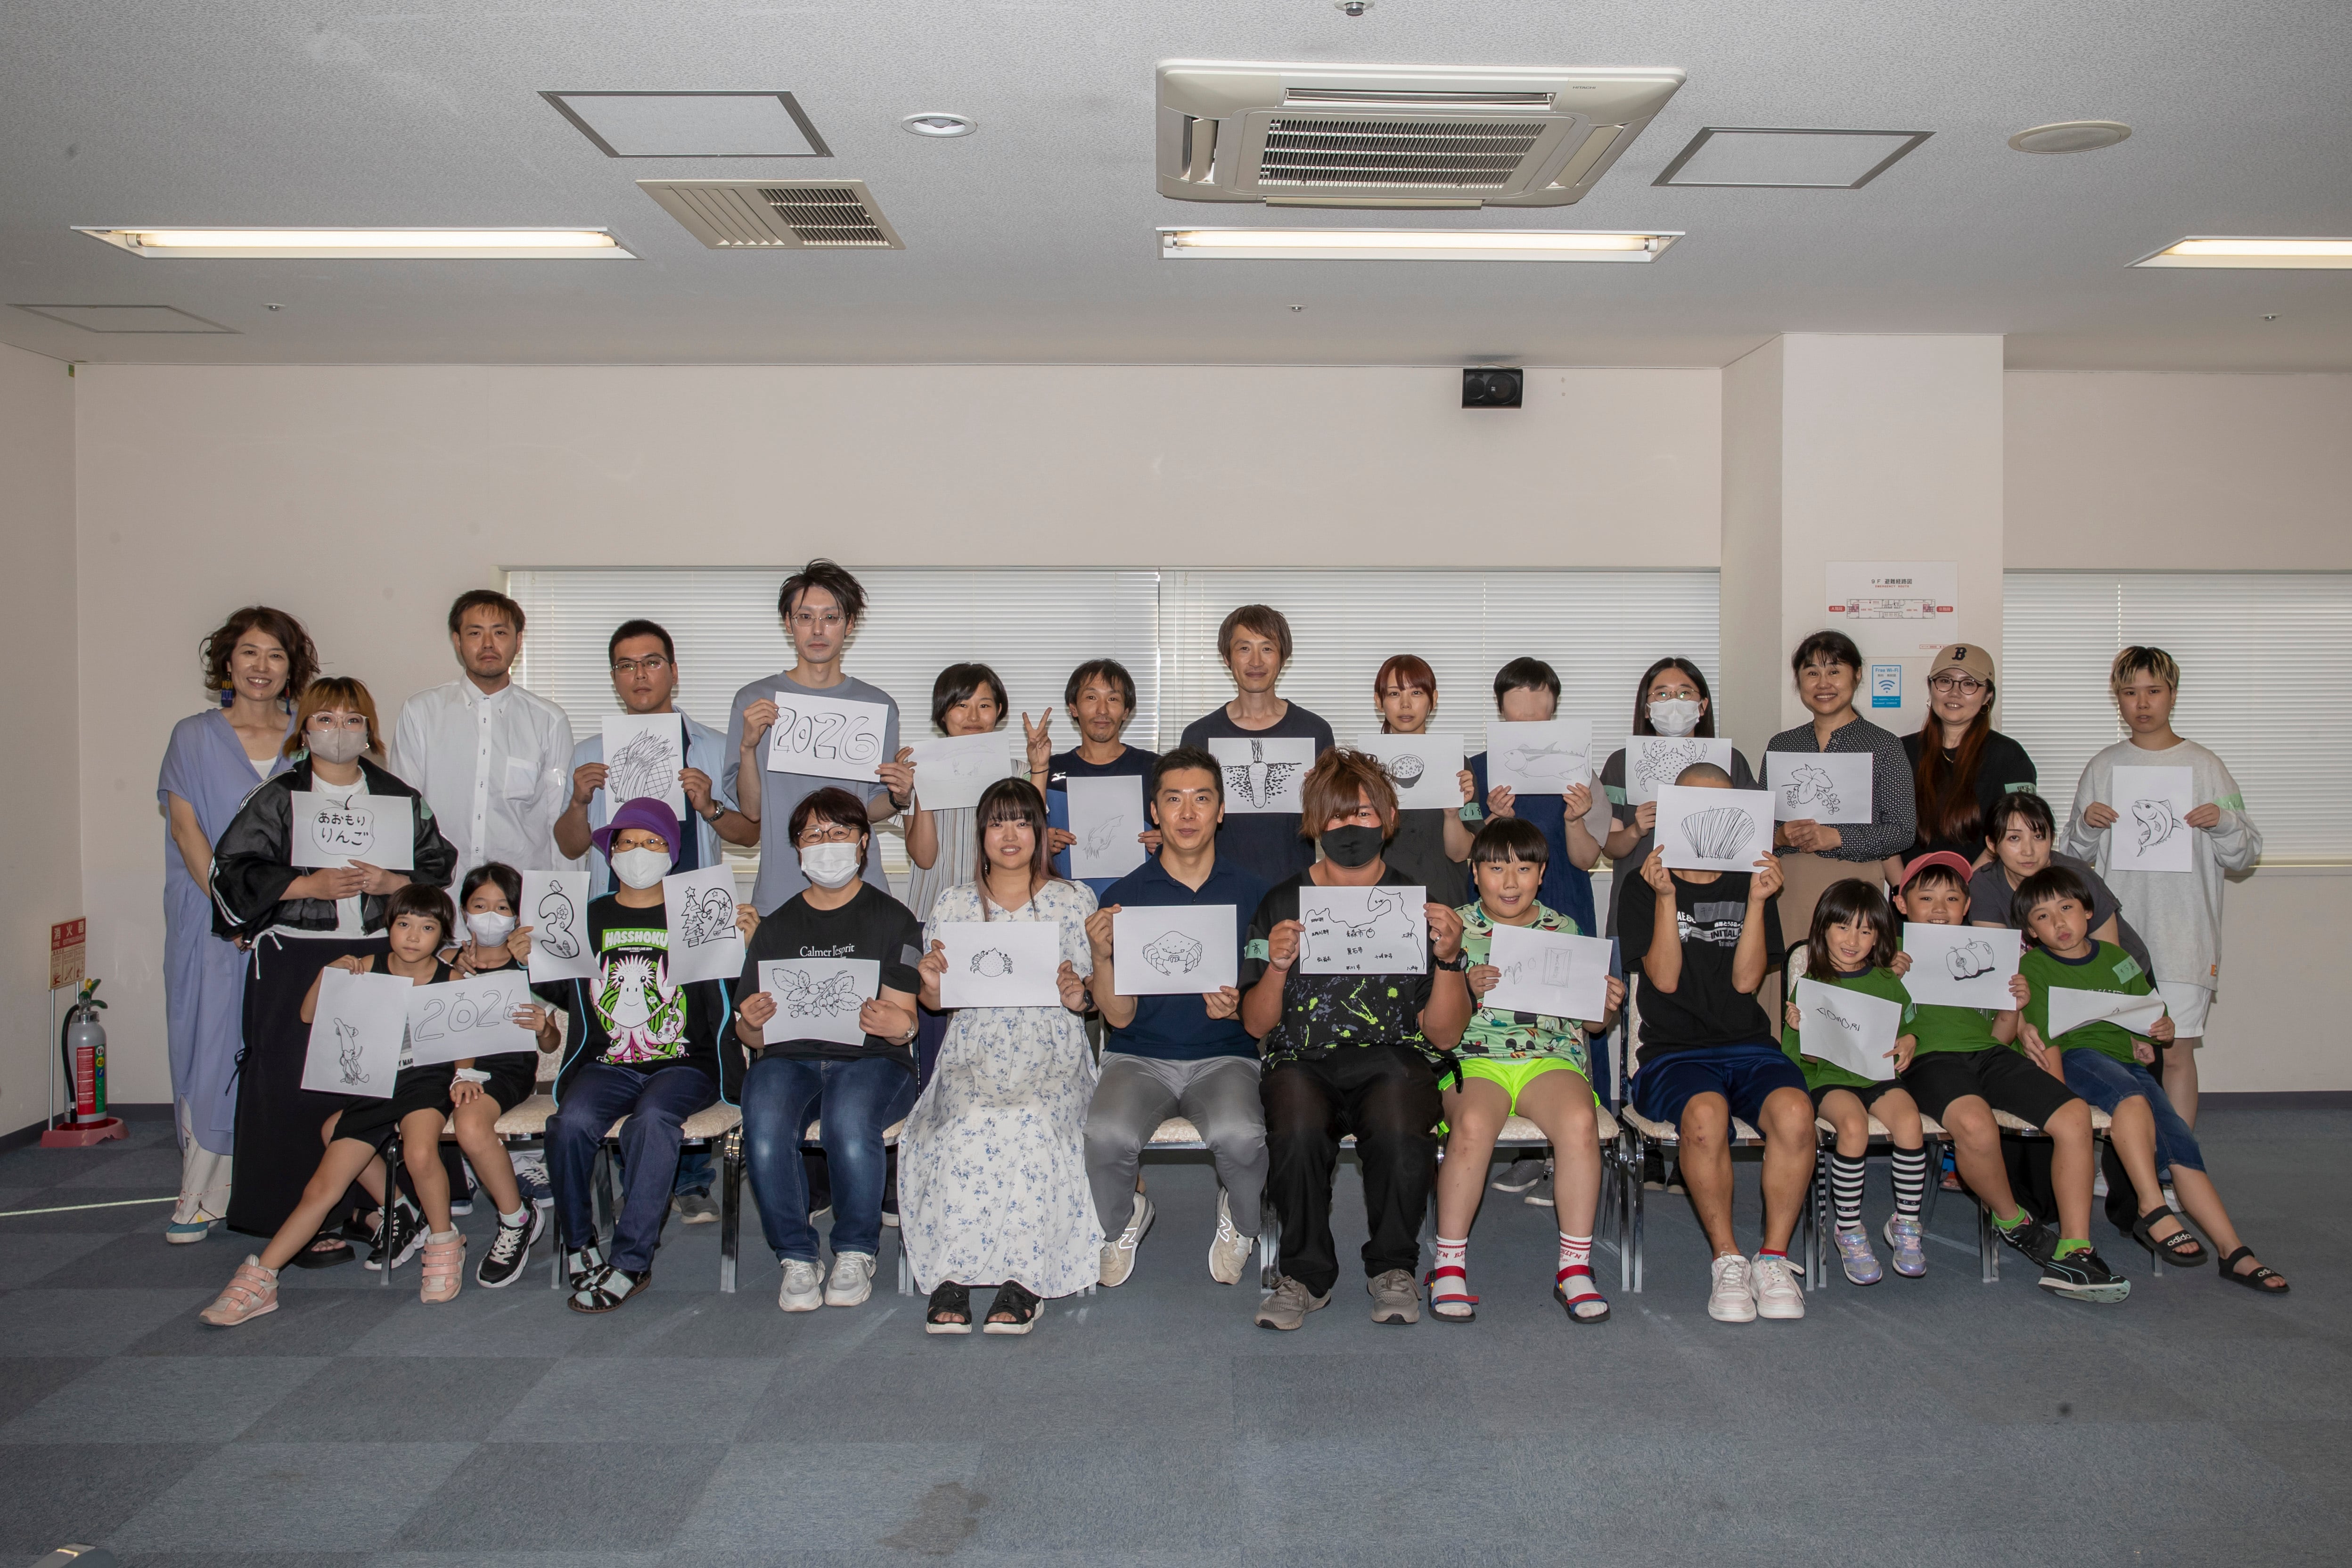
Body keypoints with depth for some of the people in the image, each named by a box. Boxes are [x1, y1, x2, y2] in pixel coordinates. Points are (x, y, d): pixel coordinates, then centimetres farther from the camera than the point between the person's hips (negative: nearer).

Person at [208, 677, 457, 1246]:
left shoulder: (400, 798, 12)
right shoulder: (277, 799, 5)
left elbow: (441, 865, 11)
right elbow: (231, 870, -1)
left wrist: (392, 883, -7)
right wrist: (309, 886, -11)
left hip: (378, 958, 2)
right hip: (293, 960, -2)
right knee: (296, 1087, -4)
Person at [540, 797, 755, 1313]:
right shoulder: (589, 919, 17)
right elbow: (560, 991, 19)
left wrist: (745, 945, -14)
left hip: (683, 1064, -2)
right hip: (607, 1065, 3)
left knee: (652, 1120, -33)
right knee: (572, 1121, -27)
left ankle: (630, 1262, -27)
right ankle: (578, 1243, -5)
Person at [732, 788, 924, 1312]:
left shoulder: (893, 920, 9)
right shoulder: (777, 926, 17)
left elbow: (902, 1019, 0)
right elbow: (753, 1036, 13)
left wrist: (898, 1026, -25)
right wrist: (751, 1024, -12)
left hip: (871, 1059, -2)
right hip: (788, 1058, 2)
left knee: (850, 1122, -35)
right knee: (765, 1129, -31)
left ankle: (856, 1254, -12)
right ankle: (797, 1259, -12)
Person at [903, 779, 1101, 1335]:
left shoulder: (1073, 901, 11)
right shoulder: (953, 904, 14)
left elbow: (1091, 993, 10)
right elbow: (936, 1003, 14)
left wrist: (1078, 995, -13)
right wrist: (930, 984, -9)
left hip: (1051, 1056, -1)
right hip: (974, 1053, 1)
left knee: (1032, 1122, -33)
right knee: (969, 1123, -32)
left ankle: (1024, 1275, -24)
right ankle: (953, 1273, -25)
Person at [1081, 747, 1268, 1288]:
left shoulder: (1252, 894, 5)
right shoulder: (1124, 896, 4)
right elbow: (1120, 1015, 0)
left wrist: (1240, 1006, -14)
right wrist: (1102, 956, -18)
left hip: (1227, 1055, 0)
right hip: (1140, 1057, 0)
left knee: (1238, 1135, -33)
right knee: (1108, 1134, -31)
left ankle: (1242, 1221, 5)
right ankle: (1121, 1222, 6)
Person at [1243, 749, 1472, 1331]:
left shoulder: (1419, 905, 10)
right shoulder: (1283, 903, 11)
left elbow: (1444, 1034, 6)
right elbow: (1256, 1025, 9)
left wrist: (1449, 957, -10)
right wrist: (1278, 968, -10)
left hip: (1392, 1059, 0)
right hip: (1302, 1061, 0)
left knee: (1400, 1132, -34)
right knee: (1298, 1132, -34)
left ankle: (1393, 1268, -7)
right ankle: (1306, 1272, -9)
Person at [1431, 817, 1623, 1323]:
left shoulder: (1564, 930, 15)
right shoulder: (1456, 927, 10)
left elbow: (1590, 1020, 18)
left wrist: (1609, 1008, -5)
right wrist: (1466, 989, -16)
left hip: (1551, 1055, 2)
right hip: (1475, 1056, -1)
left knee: (1579, 1121, -31)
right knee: (1472, 1124, -34)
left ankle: (1575, 1268, -18)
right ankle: (1449, 1266, -18)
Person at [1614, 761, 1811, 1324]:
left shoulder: (1752, 882, 16)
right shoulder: (1644, 886, 9)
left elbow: (1747, 979, 2)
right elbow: (1664, 978, -4)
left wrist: (1757, 901, -5)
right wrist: (1666, 896, -10)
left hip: (1750, 1046, 2)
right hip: (1673, 1052, -2)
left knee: (1794, 1110, -32)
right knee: (1706, 1114, -36)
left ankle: (1774, 1258, -15)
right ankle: (1727, 1259, -16)